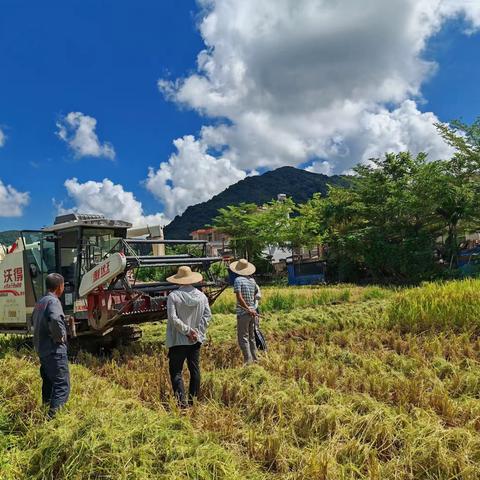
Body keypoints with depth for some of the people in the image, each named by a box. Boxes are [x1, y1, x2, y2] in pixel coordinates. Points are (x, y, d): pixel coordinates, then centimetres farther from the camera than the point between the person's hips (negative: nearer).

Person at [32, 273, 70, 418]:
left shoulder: (40, 302, 12)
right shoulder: (53, 301, -17)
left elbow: (34, 320, 29)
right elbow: (55, 320, -36)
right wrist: (60, 336, -20)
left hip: (42, 348, 10)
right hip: (54, 349, -10)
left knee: (48, 381, 22)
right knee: (62, 385, -6)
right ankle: (54, 415, -11)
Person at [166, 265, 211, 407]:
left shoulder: (173, 296, -12)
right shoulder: (201, 296, 1)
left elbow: (173, 318, -19)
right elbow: (207, 315, -3)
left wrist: (187, 330, -13)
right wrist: (196, 331, -5)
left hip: (178, 341, -4)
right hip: (196, 340, 5)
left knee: (176, 371, 3)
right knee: (195, 369, 14)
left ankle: (181, 400, -8)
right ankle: (193, 399, 22)